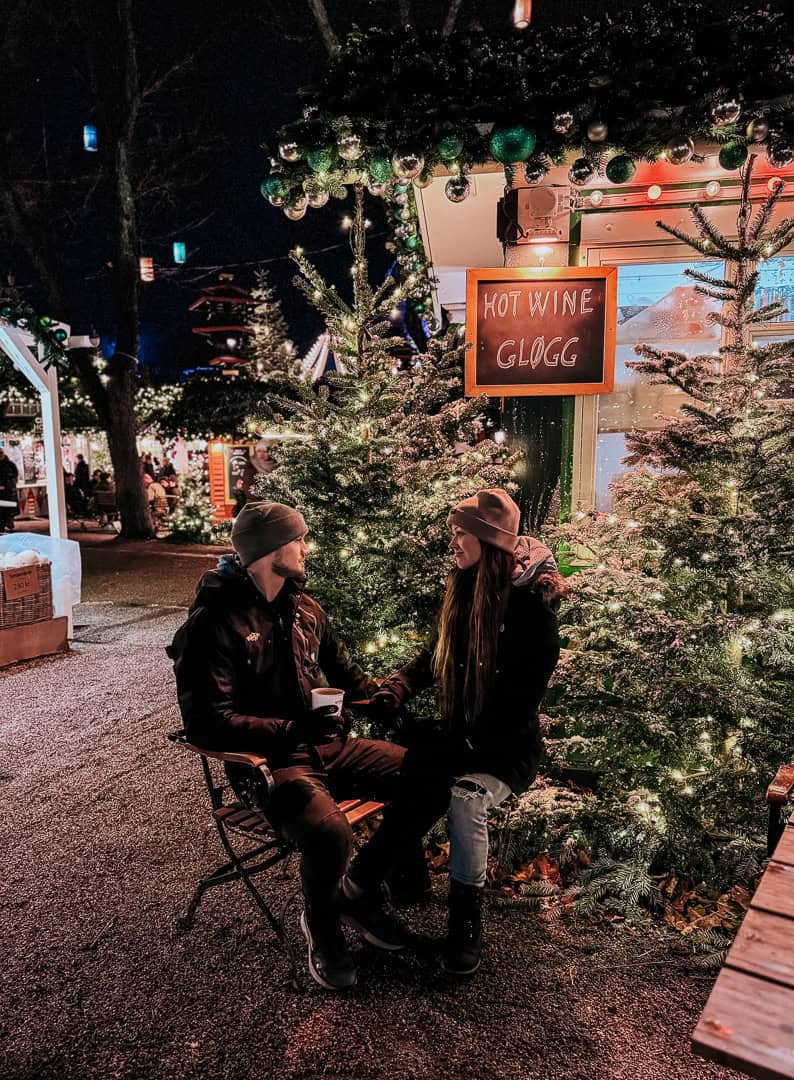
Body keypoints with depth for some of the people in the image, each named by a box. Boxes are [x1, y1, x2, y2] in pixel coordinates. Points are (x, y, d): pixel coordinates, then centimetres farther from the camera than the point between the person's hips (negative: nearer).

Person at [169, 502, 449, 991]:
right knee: (329, 832, -35)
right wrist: (291, 729, -27)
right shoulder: (212, 624, -13)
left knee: (430, 781, -7)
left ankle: (358, 889, 13)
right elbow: (208, 722, -19)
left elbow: (344, 673, 22)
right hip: (268, 761, -7)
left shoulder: (304, 608, 11)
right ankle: (321, 924, 3)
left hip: (328, 746, 7)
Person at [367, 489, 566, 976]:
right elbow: (439, 656, 15)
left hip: (506, 746, -6)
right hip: (459, 734, 6)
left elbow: (520, 702, -19)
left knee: (465, 798, -32)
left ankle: (468, 921, -11)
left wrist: (464, 745, -24)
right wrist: (397, 687, -2)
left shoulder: (531, 606, -17)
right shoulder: (464, 589, 3)